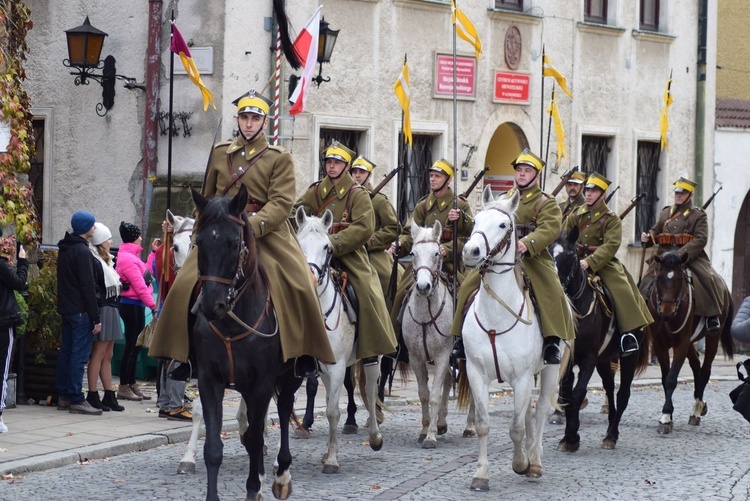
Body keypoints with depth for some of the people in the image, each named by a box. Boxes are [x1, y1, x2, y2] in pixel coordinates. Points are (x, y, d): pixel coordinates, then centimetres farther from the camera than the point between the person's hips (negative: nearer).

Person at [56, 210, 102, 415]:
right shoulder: (82, 252, -15)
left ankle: (63, 397, 16)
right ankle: (76, 400, -10)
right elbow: (88, 287, -18)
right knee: (79, 354, -8)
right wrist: (95, 317, -17)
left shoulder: (64, 249, 14)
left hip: (66, 310, 9)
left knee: (66, 353, 12)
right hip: (80, 311, -9)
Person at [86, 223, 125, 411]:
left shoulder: (105, 261, 20)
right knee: (99, 354, -8)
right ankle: (92, 395, -5)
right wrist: (96, 316, -23)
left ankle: (109, 396, 13)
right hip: (103, 310, -10)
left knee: (107, 356, 10)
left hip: (111, 310, 10)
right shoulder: (94, 262, -12)